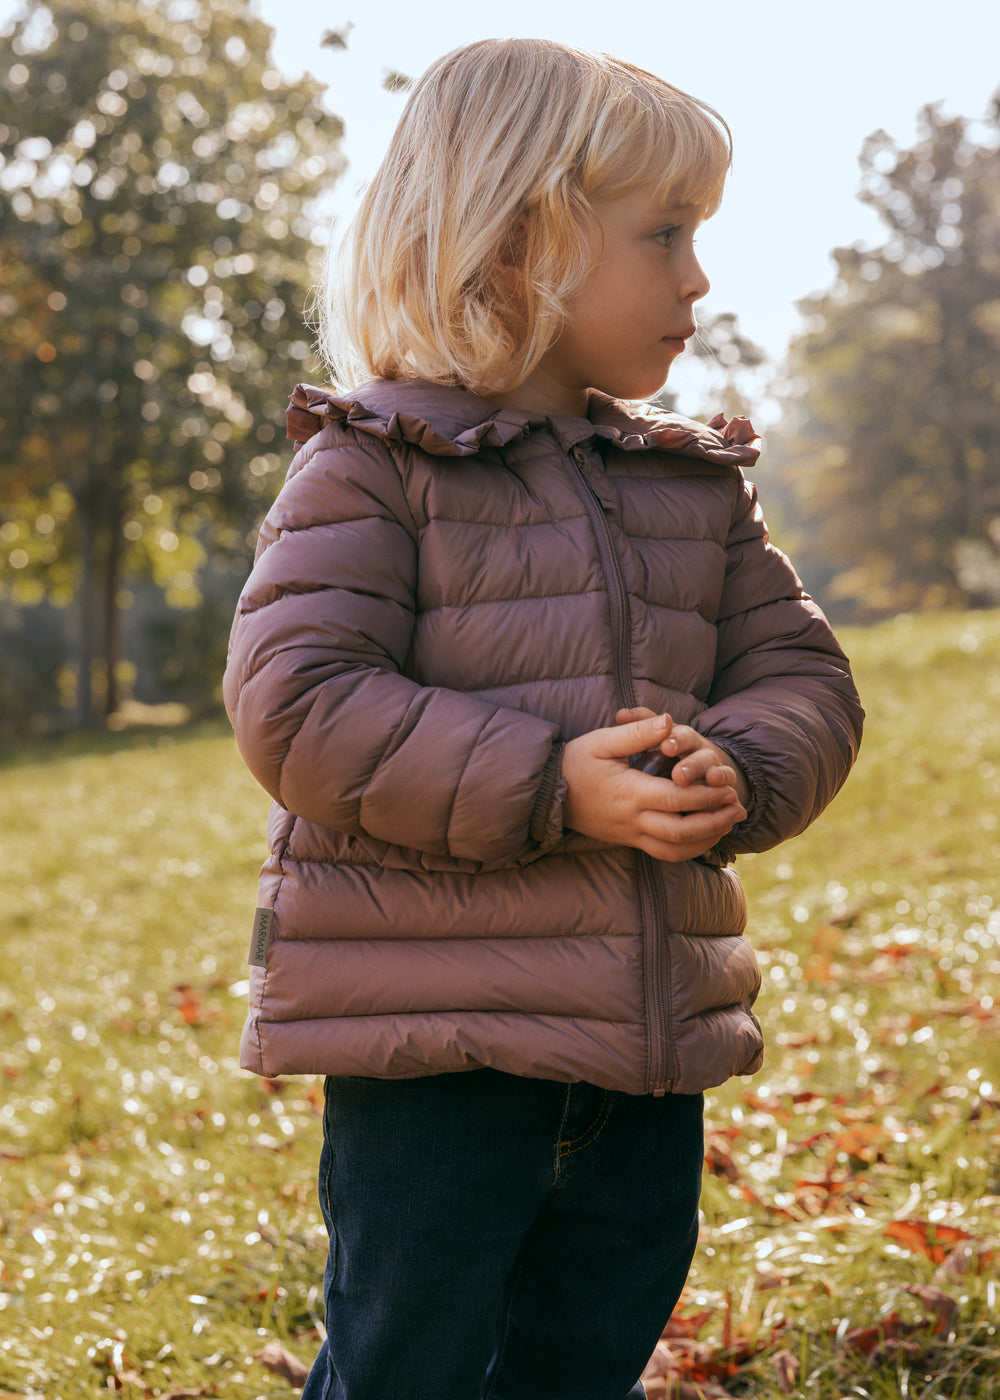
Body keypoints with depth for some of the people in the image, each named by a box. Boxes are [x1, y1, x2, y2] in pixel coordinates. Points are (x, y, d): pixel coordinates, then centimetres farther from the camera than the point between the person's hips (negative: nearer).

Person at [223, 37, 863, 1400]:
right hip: (433, 1031, -6)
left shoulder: (698, 482, 12)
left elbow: (802, 676, 10)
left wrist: (738, 774, -14)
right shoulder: (372, 465, -7)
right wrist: (551, 787, -25)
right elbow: (298, 704, -17)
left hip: (650, 1034, 6)